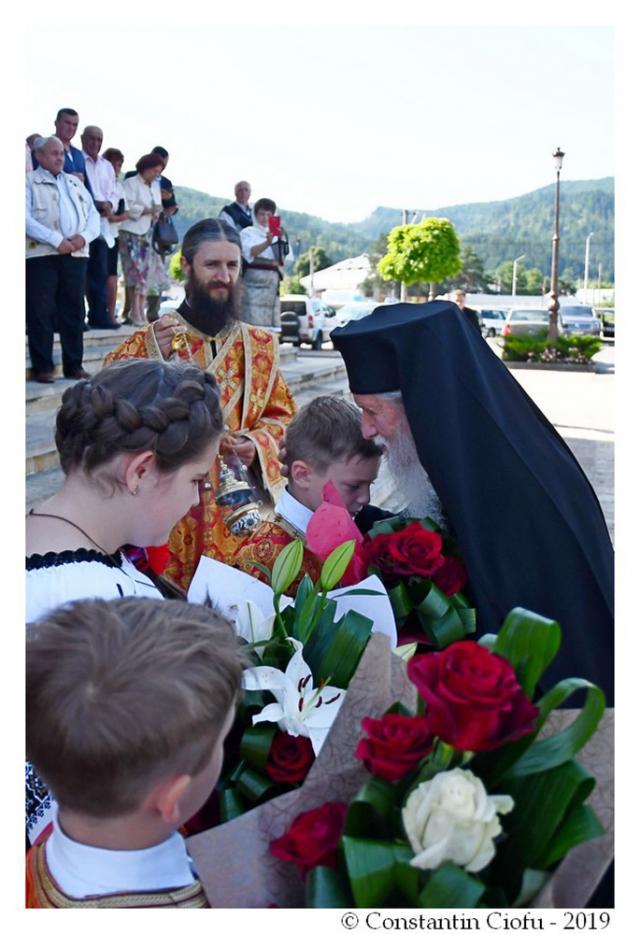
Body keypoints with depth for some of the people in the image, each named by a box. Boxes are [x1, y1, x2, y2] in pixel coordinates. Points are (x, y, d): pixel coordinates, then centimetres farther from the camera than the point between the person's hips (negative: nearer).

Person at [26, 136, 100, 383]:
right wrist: (57, 241, -17)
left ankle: (74, 365, 12)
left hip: (76, 254, 5)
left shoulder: (75, 183, 21)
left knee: (74, 310, 5)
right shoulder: (29, 182, 3)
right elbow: (26, 219, -10)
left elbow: (93, 215, 15)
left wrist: (84, 236, -6)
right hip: (41, 255, -5)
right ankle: (42, 367, 1)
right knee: (41, 312, -4)